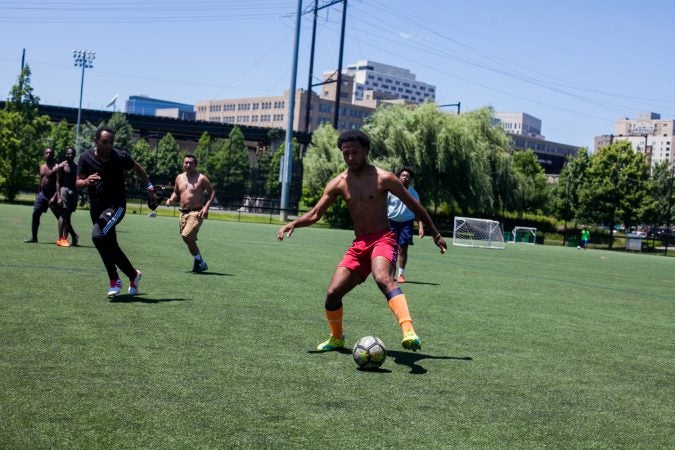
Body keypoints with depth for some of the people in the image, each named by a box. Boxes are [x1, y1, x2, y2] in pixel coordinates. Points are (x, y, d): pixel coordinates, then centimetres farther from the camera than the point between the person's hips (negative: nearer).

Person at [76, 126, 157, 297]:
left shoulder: (120, 156, -10)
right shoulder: (86, 158, -6)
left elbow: (138, 168, 9)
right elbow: (78, 183, -1)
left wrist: (149, 187, 13)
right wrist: (87, 181, -23)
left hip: (116, 205, -5)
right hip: (96, 206, 5)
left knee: (98, 235, -25)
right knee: (110, 245, 6)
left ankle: (114, 281, -10)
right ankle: (133, 275, 25)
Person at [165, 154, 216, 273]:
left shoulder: (201, 178, -4)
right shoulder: (179, 178, 12)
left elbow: (212, 193, -3)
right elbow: (176, 192, 25)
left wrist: (206, 207, -15)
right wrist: (171, 199, 3)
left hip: (196, 213, -7)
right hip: (183, 213, 7)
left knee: (186, 236, -22)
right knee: (189, 240, 10)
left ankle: (198, 261, -7)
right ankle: (201, 263, 26)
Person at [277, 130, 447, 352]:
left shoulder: (383, 178, -5)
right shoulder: (338, 183, 5)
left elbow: (413, 205, 4)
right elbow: (315, 214, 6)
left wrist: (435, 233, 9)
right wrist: (292, 224, -14)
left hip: (383, 240, -5)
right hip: (358, 244, 5)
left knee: (382, 278, -36)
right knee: (333, 293, -4)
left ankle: (409, 332, -48)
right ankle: (336, 338, 23)